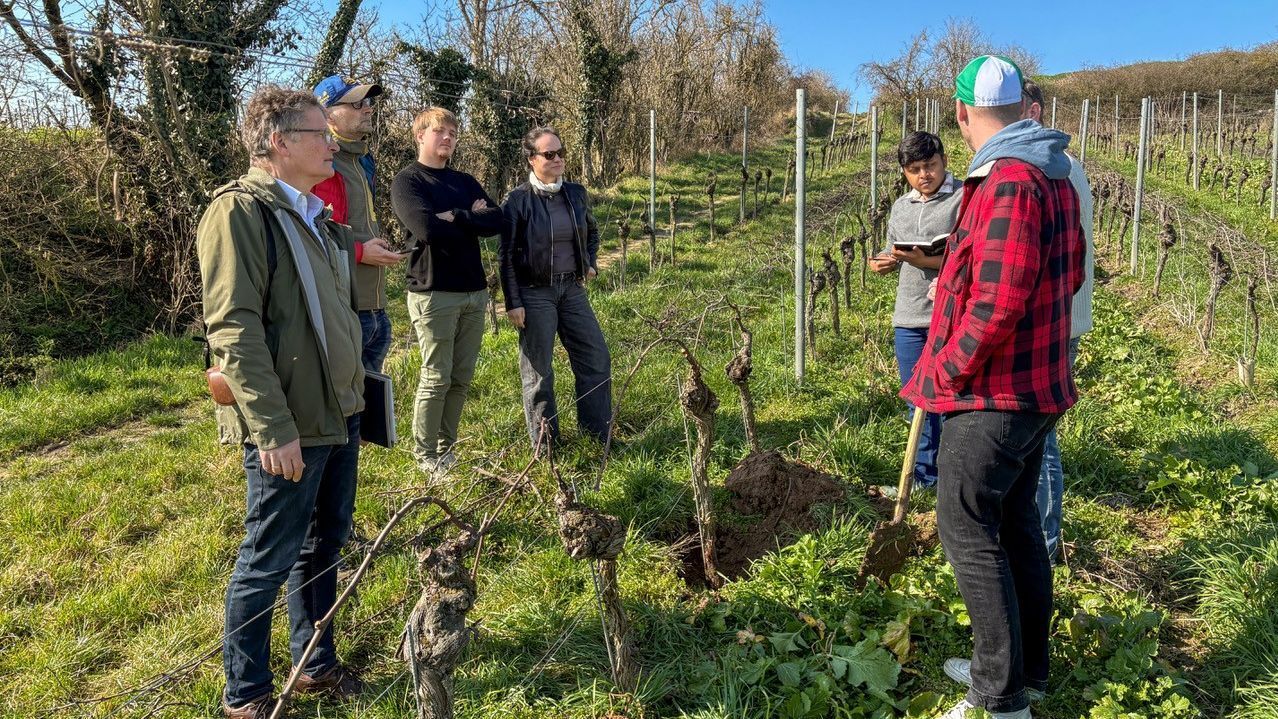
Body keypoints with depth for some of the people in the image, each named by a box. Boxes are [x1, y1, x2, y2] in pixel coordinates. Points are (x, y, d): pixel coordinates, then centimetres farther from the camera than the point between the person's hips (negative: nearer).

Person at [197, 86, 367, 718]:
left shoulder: (316, 216, 14)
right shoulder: (239, 211, -13)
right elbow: (234, 329, -20)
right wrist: (273, 428, -22)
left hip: (339, 416, 9)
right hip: (288, 428, -8)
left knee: (324, 546, 19)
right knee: (267, 562, 5)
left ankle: (316, 663, 36)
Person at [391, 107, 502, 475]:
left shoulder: (465, 181, 17)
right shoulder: (406, 181, -2)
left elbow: (497, 221, 2)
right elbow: (427, 227, -19)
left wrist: (455, 217, -11)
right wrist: (472, 219, -5)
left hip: (474, 292, 6)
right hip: (434, 293, -6)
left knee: (462, 379, 9)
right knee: (436, 379, -2)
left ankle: (446, 449, 21)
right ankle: (426, 456, 11)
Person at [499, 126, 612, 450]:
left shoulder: (576, 193, 5)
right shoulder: (518, 200, -8)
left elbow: (592, 232, 24)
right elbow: (506, 255, -7)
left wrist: (591, 263, 10)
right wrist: (513, 303, -11)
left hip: (572, 290, 5)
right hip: (535, 293, -5)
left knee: (597, 359, 5)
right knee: (538, 371, 5)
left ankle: (599, 432, 19)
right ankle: (545, 444, 18)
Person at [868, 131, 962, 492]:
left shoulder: (965, 199, -7)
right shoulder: (901, 206, 16)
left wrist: (930, 261, -25)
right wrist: (882, 262, 4)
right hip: (907, 318, 7)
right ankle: (924, 476, 28)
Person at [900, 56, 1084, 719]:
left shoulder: (1006, 181, -21)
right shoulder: (1054, 175, 10)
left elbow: (997, 304, -27)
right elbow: (1070, 274, 20)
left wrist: (945, 369, -14)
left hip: (992, 394, -10)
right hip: (1038, 387, 10)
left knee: (969, 532, -1)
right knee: (1017, 523, 18)